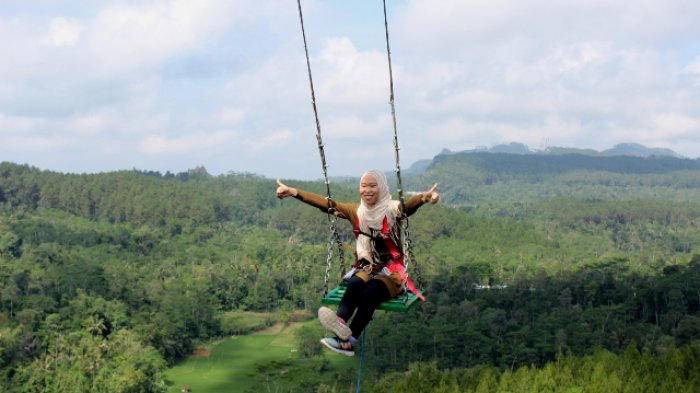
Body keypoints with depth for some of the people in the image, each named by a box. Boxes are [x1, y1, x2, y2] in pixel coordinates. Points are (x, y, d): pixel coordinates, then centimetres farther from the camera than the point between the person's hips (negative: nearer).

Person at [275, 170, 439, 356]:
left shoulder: (391, 209, -6)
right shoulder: (356, 211, 8)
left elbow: (409, 204, -29)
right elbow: (325, 203, 2)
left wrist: (424, 197, -53)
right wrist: (293, 192, -7)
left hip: (391, 271, -4)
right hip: (366, 268, 4)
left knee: (370, 292, -31)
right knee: (356, 283, -30)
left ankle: (347, 341, -41)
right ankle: (341, 323, -52)